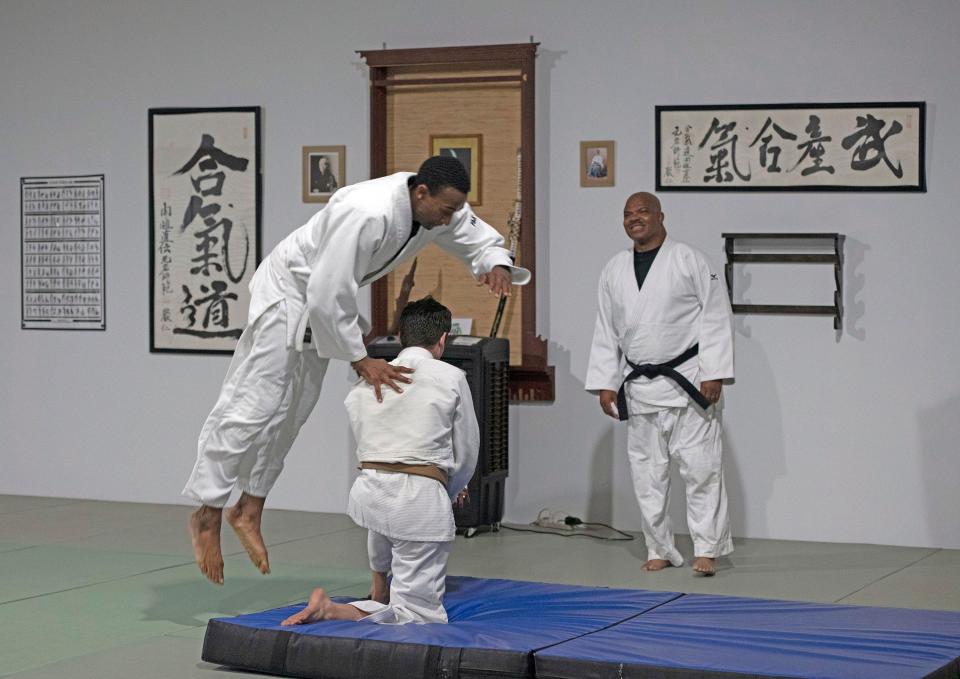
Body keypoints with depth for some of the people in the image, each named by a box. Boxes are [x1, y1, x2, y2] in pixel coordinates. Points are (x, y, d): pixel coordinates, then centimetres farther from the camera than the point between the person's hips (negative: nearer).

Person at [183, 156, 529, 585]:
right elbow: (328, 295, -34)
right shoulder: (368, 214, -39)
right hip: (290, 289, -9)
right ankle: (208, 515, 2)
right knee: (255, 403, -8)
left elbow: (482, 239, 3)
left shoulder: (442, 208, -13)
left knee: (291, 412, 12)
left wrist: (497, 265, -22)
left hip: (325, 300, 9)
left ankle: (249, 510, 23)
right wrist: (360, 360, -25)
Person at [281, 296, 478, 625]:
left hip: (368, 493, 5)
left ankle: (379, 596, 50)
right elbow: (466, 454, 6)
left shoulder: (365, 384, 12)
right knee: (422, 616, 1)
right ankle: (332, 611, -18)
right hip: (420, 501, -5)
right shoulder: (452, 378, 0)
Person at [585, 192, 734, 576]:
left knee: (700, 466, -6)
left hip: (688, 382, -5)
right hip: (639, 386, 5)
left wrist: (714, 374, -13)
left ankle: (706, 550, 2)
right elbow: (606, 332, 13)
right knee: (647, 472, 8)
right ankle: (660, 550, 18)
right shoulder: (614, 271, 9)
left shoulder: (690, 261, -4)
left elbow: (716, 318, -7)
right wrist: (605, 384, 8)